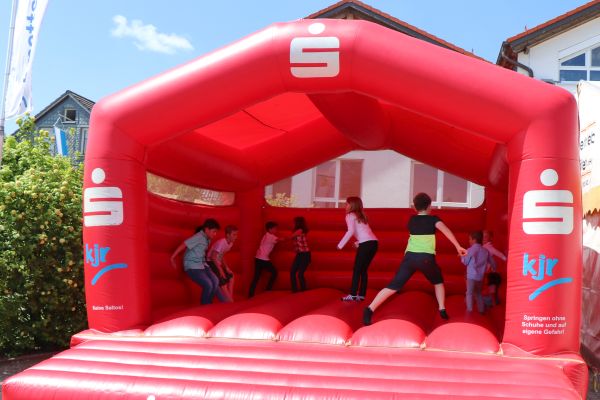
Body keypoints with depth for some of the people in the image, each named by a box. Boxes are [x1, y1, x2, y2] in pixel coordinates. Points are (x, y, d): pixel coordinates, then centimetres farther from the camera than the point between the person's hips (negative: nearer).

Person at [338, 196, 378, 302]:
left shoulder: (350, 215, 3)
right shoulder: (361, 215, 26)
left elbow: (351, 231, -12)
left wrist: (341, 244, -8)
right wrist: (358, 242, 29)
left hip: (366, 244, -7)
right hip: (374, 242, 7)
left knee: (357, 270, 0)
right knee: (363, 269, 13)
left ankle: (353, 295, -2)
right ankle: (361, 295, 13)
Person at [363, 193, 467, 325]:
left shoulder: (412, 220, 18)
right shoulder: (433, 219, 7)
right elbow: (445, 230, -11)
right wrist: (458, 247, -16)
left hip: (410, 256, 2)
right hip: (427, 258, -2)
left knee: (393, 286, -1)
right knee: (438, 281, 27)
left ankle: (370, 310, -12)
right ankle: (442, 310, 17)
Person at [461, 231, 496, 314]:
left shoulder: (471, 250, -8)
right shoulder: (486, 251, 7)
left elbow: (466, 262, -3)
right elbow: (492, 262, 14)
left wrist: (462, 257, 16)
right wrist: (494, 268, 34)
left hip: (471, 276, -5)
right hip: (480, 276, 5)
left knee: (469, 293, 0)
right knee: (478, 293, 20)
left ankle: (469, 309, -9)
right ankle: (481, 309, 20)